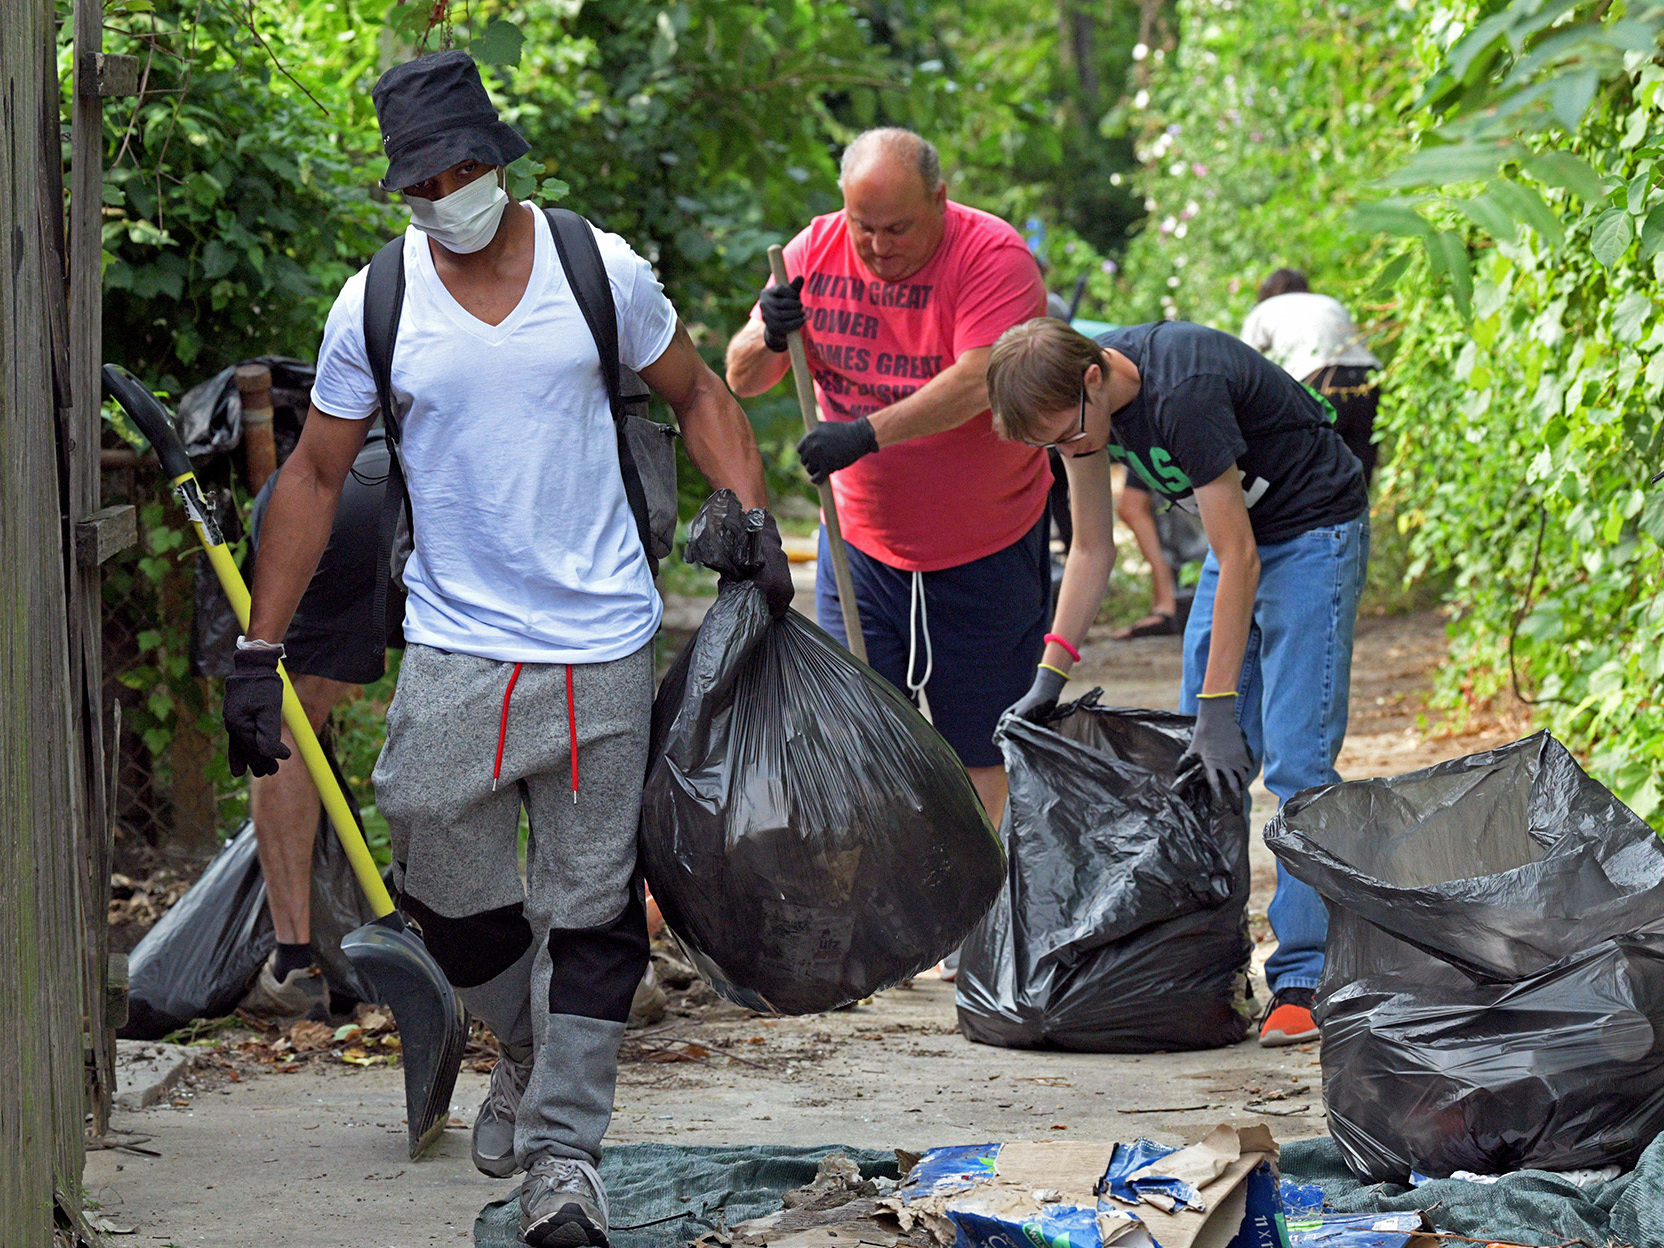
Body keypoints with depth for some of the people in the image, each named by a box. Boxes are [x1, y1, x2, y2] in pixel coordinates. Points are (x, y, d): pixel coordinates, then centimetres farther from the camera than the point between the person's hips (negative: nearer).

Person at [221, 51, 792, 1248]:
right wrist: (258, 653, 5)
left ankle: (563, 1147, 6)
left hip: (602, 649, -1)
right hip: (454, 650, 1)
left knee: (589, 910, -1)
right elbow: (314, 476, 7)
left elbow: (698, 395, 14)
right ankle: (531, 1047, 33)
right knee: (453, 892, 3)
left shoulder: (600, 271, -1)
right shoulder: (375, 307, -1)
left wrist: (754, 518, 0)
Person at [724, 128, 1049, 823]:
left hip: (986, 552, -3)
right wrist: (769, 337, -21)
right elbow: (742, 380, 2)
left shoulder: (993, 256, -16)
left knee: (979, 750, 7)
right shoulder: (817, 251, -1)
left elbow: (976, 382, -29)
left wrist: (869, 432, -39)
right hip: (863, 546, 3)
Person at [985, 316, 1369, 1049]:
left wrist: (1219, 711, -26)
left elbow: (1239, 559, -28)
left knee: (1296, 761, -16)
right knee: (1204, 763, 4)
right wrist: (1051, 672, -1)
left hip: (1314, 532, -8)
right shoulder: (1080, 400, -9)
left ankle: (1304, 982, -16)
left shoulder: (1182, 393, -33)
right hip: (1241, 533, 8)